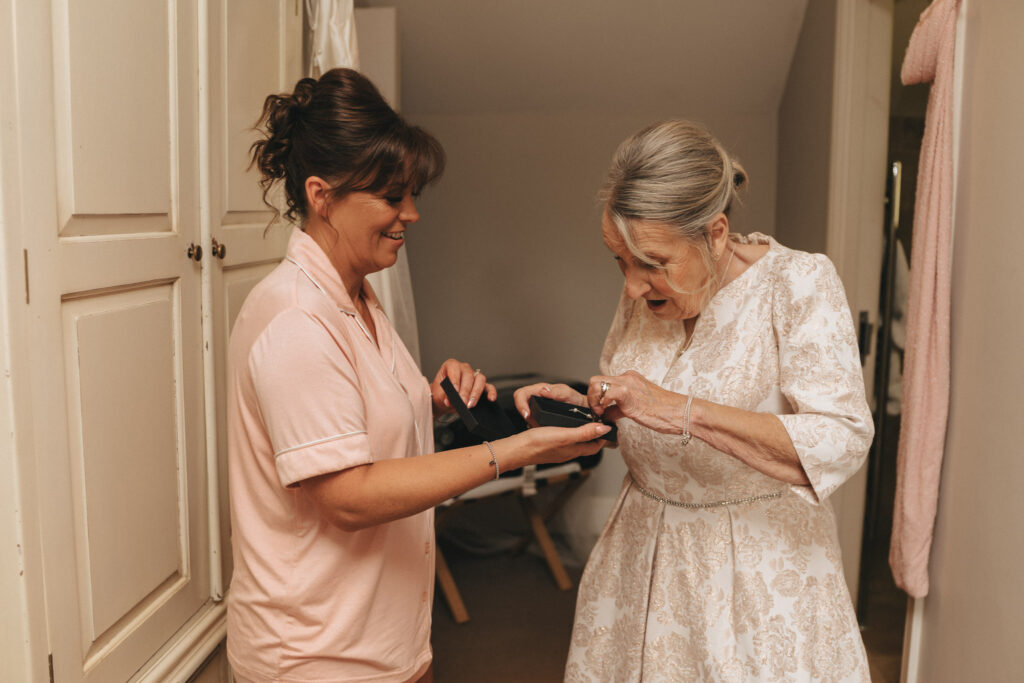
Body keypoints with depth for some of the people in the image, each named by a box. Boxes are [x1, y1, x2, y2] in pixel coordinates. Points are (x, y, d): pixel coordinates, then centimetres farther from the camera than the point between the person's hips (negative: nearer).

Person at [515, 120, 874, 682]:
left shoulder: (797, 283, -18)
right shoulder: (646, 293, -2)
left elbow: (843, 441, -28)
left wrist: (682, 411, -35)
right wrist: (579, 404, -11)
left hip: (760, 561, -4)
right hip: (642, 551, 5)